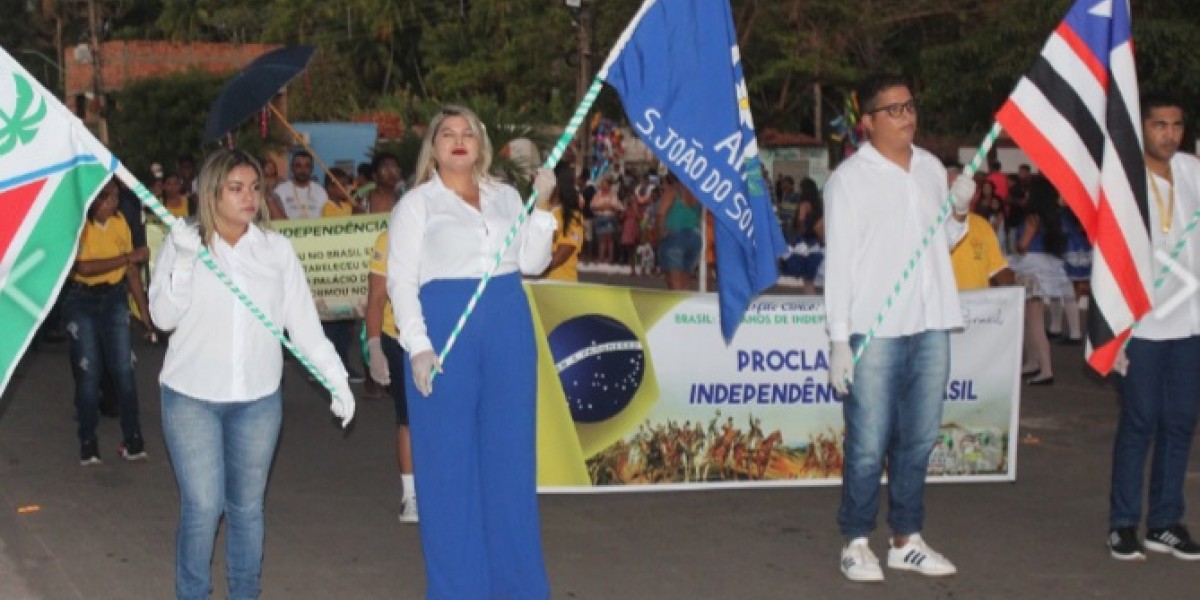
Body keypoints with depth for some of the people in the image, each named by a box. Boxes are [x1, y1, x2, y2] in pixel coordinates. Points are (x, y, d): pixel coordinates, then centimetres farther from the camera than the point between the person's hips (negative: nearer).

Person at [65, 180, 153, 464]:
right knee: (88, 372, 0)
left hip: (114, 297, 3)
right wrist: (128, 257, -28)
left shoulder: (119, 221, -2)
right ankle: (88, 443, 10)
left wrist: (143, 308, 6)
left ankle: (134, 440, 7)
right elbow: (83, 267, -27)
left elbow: (131, 269, 5)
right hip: (81, 300, -3)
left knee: (123, 369, 0)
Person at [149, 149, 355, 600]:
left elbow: (303, 320, 3)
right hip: (191, 397, -2)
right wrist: (183, 263, -18)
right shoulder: (183, 242, -1)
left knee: (247, 507, 11)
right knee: (203, 506, -6)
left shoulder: (276, 248, 2)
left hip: (258, 398, 2)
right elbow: (163, 316, -4)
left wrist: (336, 378, -3)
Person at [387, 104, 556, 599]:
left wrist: (541, 204, -3)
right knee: (449, 461, 1)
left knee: (510, 455, 7)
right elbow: (401, 280, -3)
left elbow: (532, 263, 8)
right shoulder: (417, 203, 4)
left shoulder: (506, 197, 15)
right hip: (445, 332, -3)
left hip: (510, 334, 3)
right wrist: (418, 346, -14)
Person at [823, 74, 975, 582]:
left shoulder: (932, 169, 13)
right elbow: (837, 263, -6)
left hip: (931, 326, 5)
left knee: (918, 440, 11)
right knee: (868, 445, -4)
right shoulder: (849, 179, -4)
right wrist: (839, 340, -11)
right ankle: (856, 543, 9)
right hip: (875, 330, -5)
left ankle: (907, 539, 22)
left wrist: (959, 215, 1)